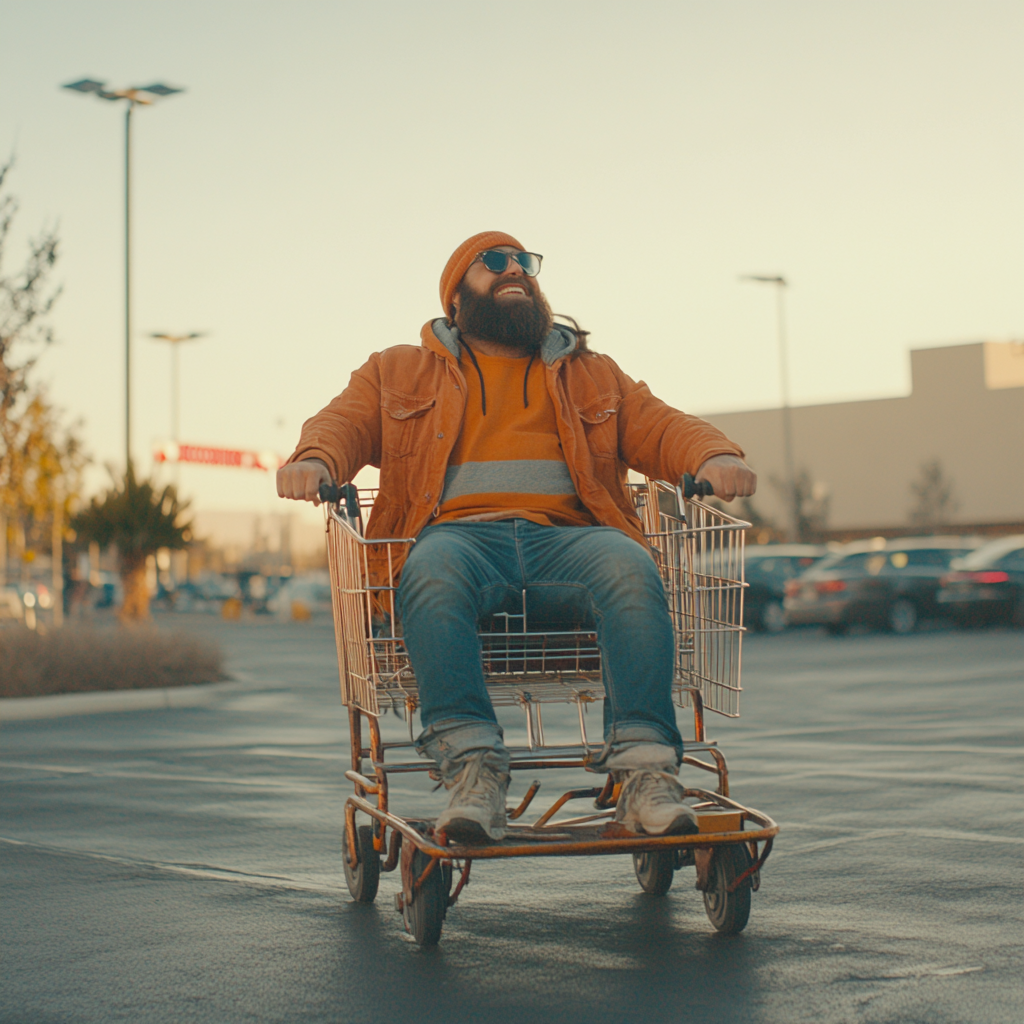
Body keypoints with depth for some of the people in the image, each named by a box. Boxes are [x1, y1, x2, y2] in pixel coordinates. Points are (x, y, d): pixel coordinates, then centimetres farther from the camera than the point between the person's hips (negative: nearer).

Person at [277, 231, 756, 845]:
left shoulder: (592, 375, 32)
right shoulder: (398, 372, 29)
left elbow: (661, 428, 20)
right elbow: (344, 424, 14)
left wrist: (715, 456, -4)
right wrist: (313, 461, -12)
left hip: (568, 535, 1)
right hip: (459, 533, -1)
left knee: (629, 568, -34)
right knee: (435, 572, -39)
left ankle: (645, 771, -39)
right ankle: (473, 770, -42)